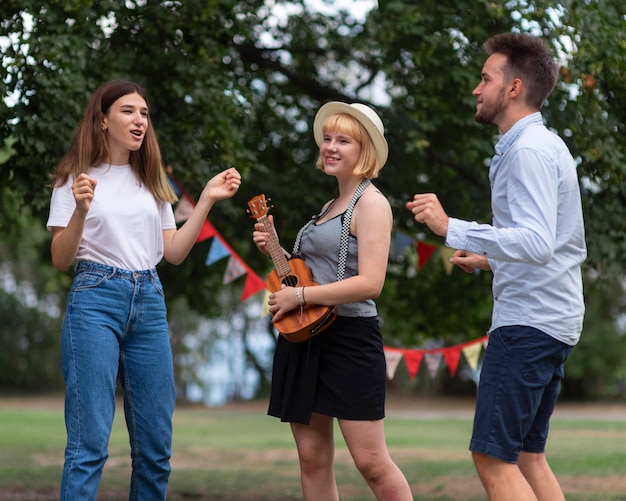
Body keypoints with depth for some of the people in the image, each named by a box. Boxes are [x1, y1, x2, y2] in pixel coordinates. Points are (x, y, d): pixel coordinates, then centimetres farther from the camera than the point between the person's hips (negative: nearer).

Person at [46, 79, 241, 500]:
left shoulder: (152, 181, 16)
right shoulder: (76, 178, 1)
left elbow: (174, 253, 12)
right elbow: (61, 259, -3)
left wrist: (208, 200, 4)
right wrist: (80, 210, -20)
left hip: (149, 303, 5)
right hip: (96, 299, -5)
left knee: (156, 446, 6)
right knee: (90, 442, -10)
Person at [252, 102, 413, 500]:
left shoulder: (371, 203, -9)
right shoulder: (330, 206, 18)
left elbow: (370, 284, -20)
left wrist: (299, 296, -17)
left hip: (349, 337, -9)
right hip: (305, 337, 9)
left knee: (371, 461, -9)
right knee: (313, 459, 7)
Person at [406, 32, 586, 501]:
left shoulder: (528, 150, -15)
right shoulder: (547, 145, 18)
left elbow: (537, 243, -28)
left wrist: (451, 228, -30)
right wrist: (491, 260, 23)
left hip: (527, 321, -11)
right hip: (554, 320, 11)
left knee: (493, 457, -10)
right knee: (528, 455, 13)